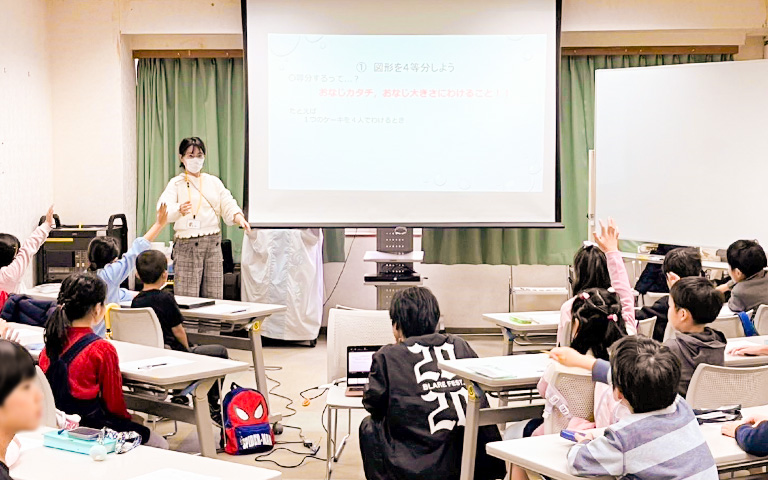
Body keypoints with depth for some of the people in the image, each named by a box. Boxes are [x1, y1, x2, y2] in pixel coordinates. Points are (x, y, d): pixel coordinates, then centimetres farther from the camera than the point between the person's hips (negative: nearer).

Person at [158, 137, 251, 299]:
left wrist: (239, 218, -14)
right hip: (187, 244, -4)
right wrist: (180, 210, -37)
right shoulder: (176, 183, 2)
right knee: (187, 299, -8)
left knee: (214, 296, 2)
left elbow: (228, 205, 8)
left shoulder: (214, 182, 16)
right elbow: (164, 210, -15)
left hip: (213, 243, 4)